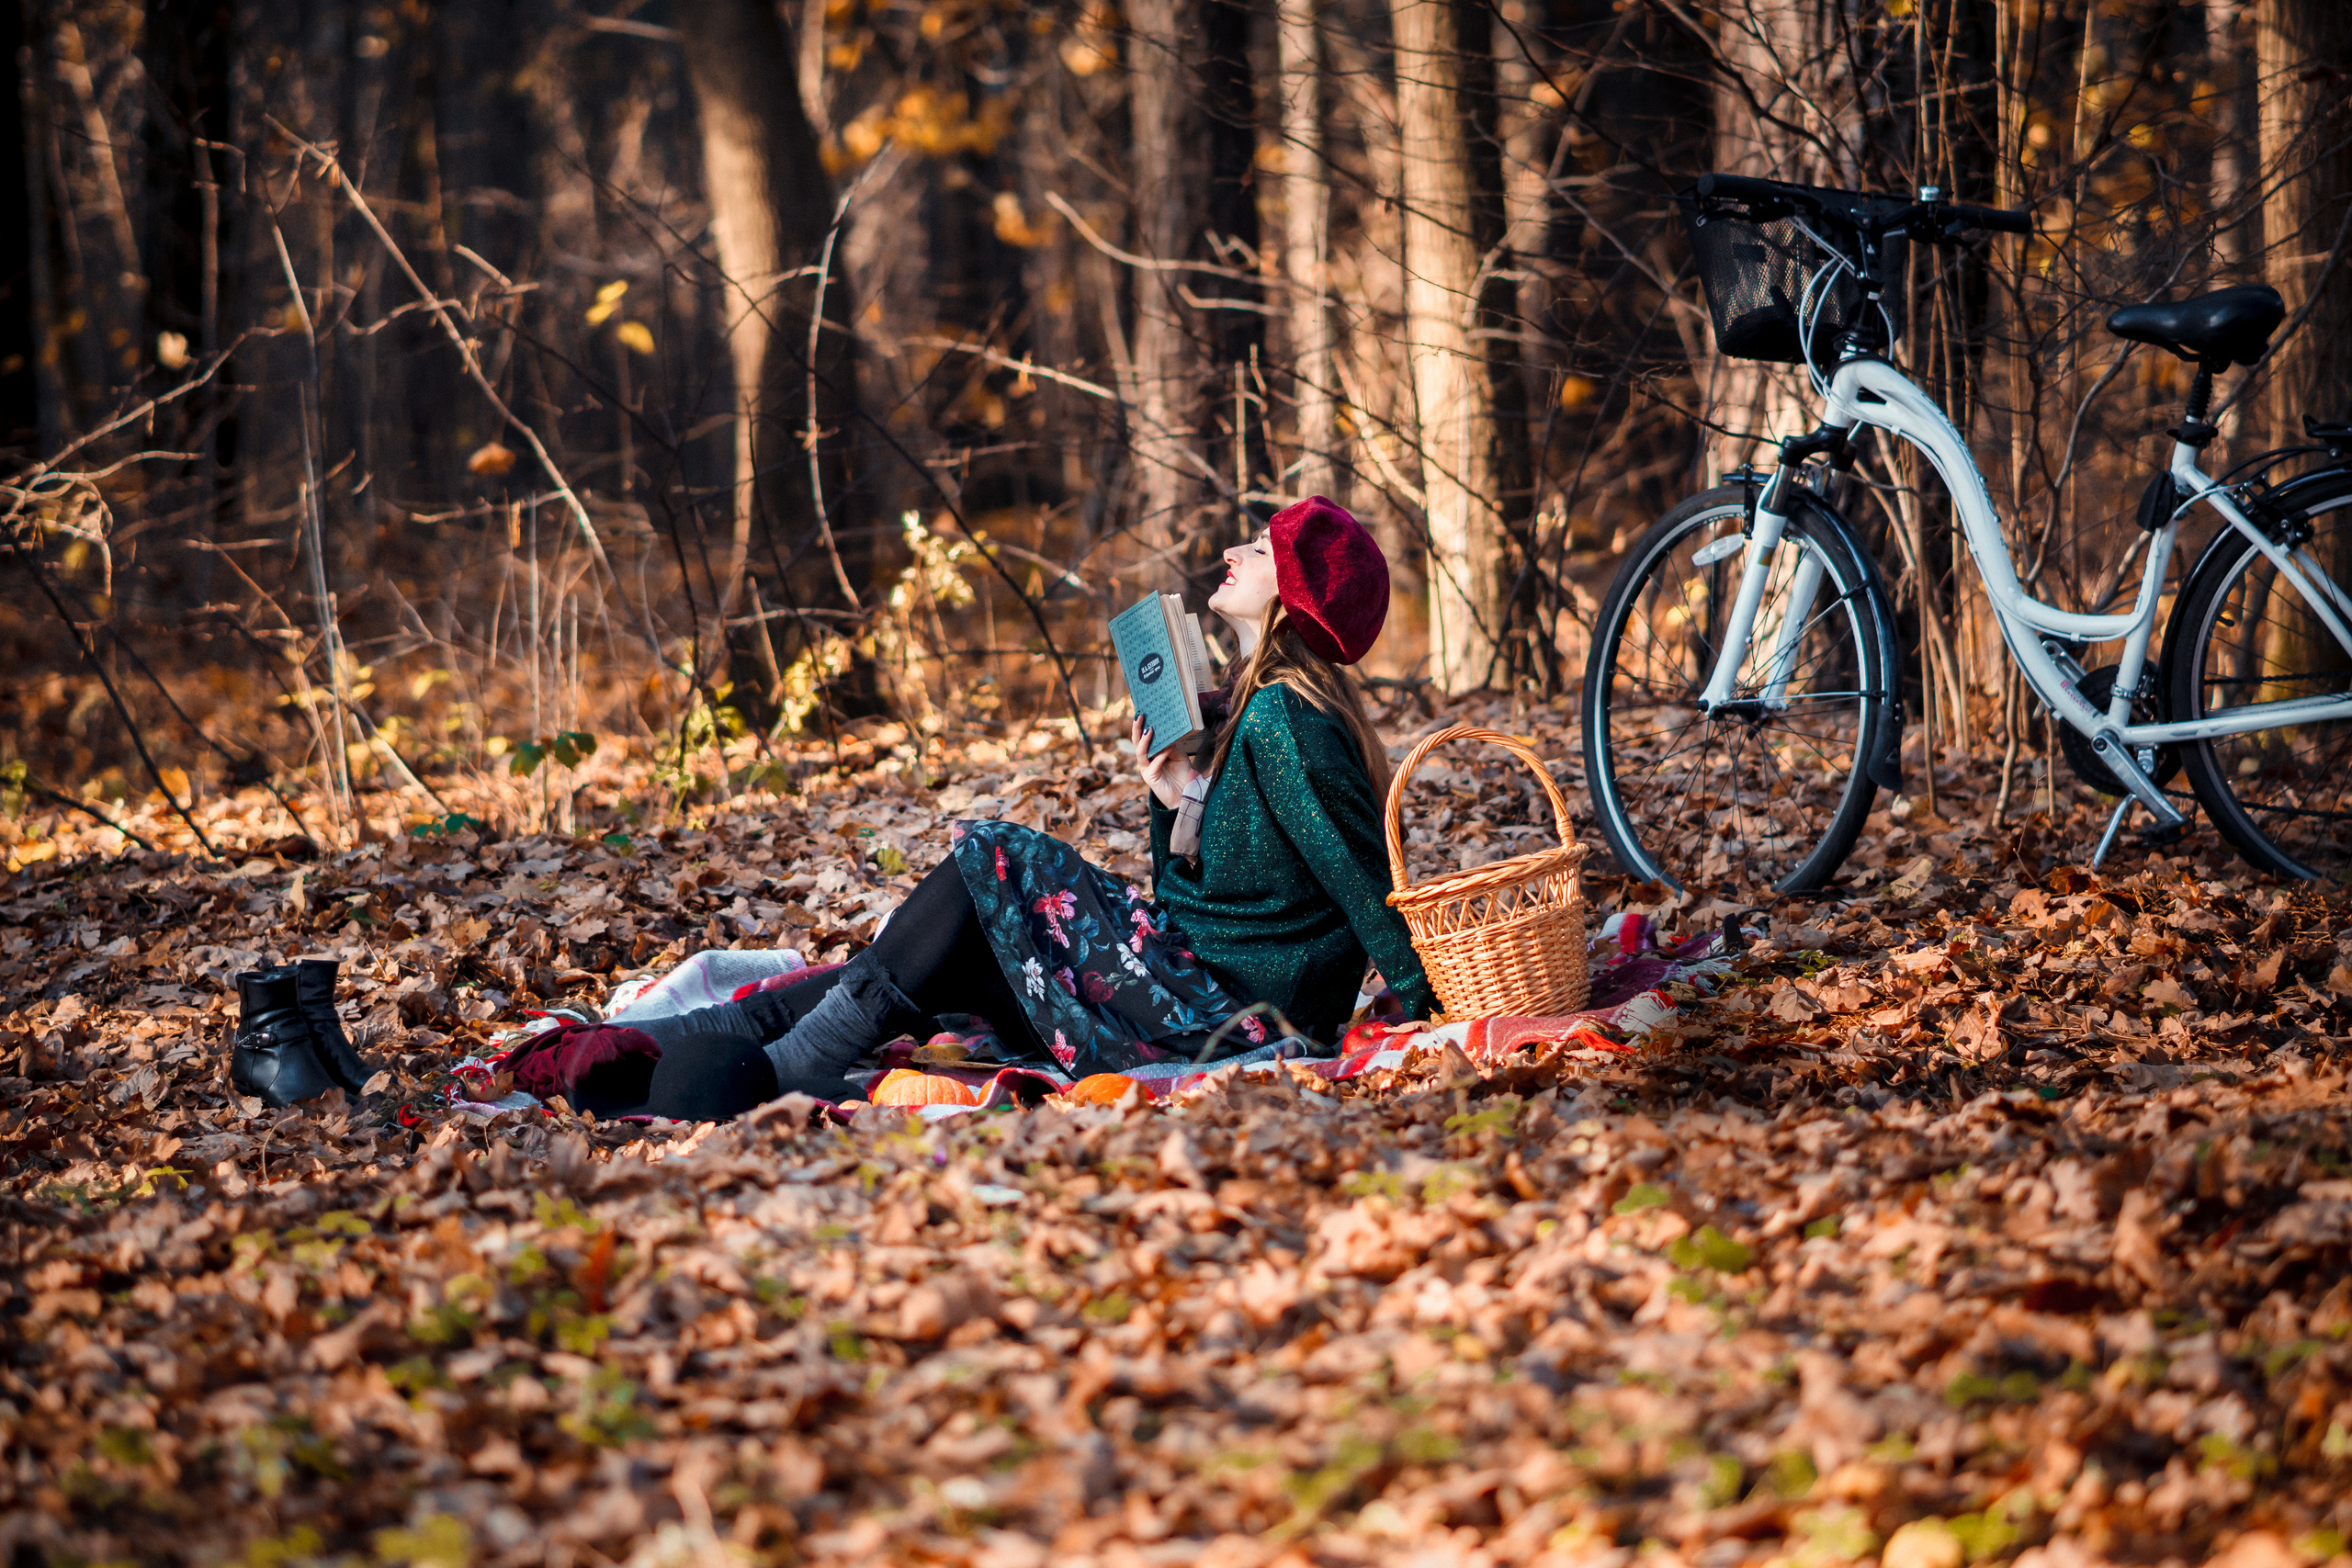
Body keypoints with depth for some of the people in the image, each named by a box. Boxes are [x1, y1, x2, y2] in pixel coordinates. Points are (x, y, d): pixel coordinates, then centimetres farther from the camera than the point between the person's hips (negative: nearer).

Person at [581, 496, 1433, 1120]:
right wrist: (1179, 803, 0)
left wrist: (1429, 1011, -16)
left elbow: (1366, 880, -16)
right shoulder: (1241, 710, 17)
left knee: (991, 862, -9)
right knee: (950, 957, 6)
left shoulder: (1284, 719, -14)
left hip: (1229, 1017, -9)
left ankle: (785, 1071, -8)